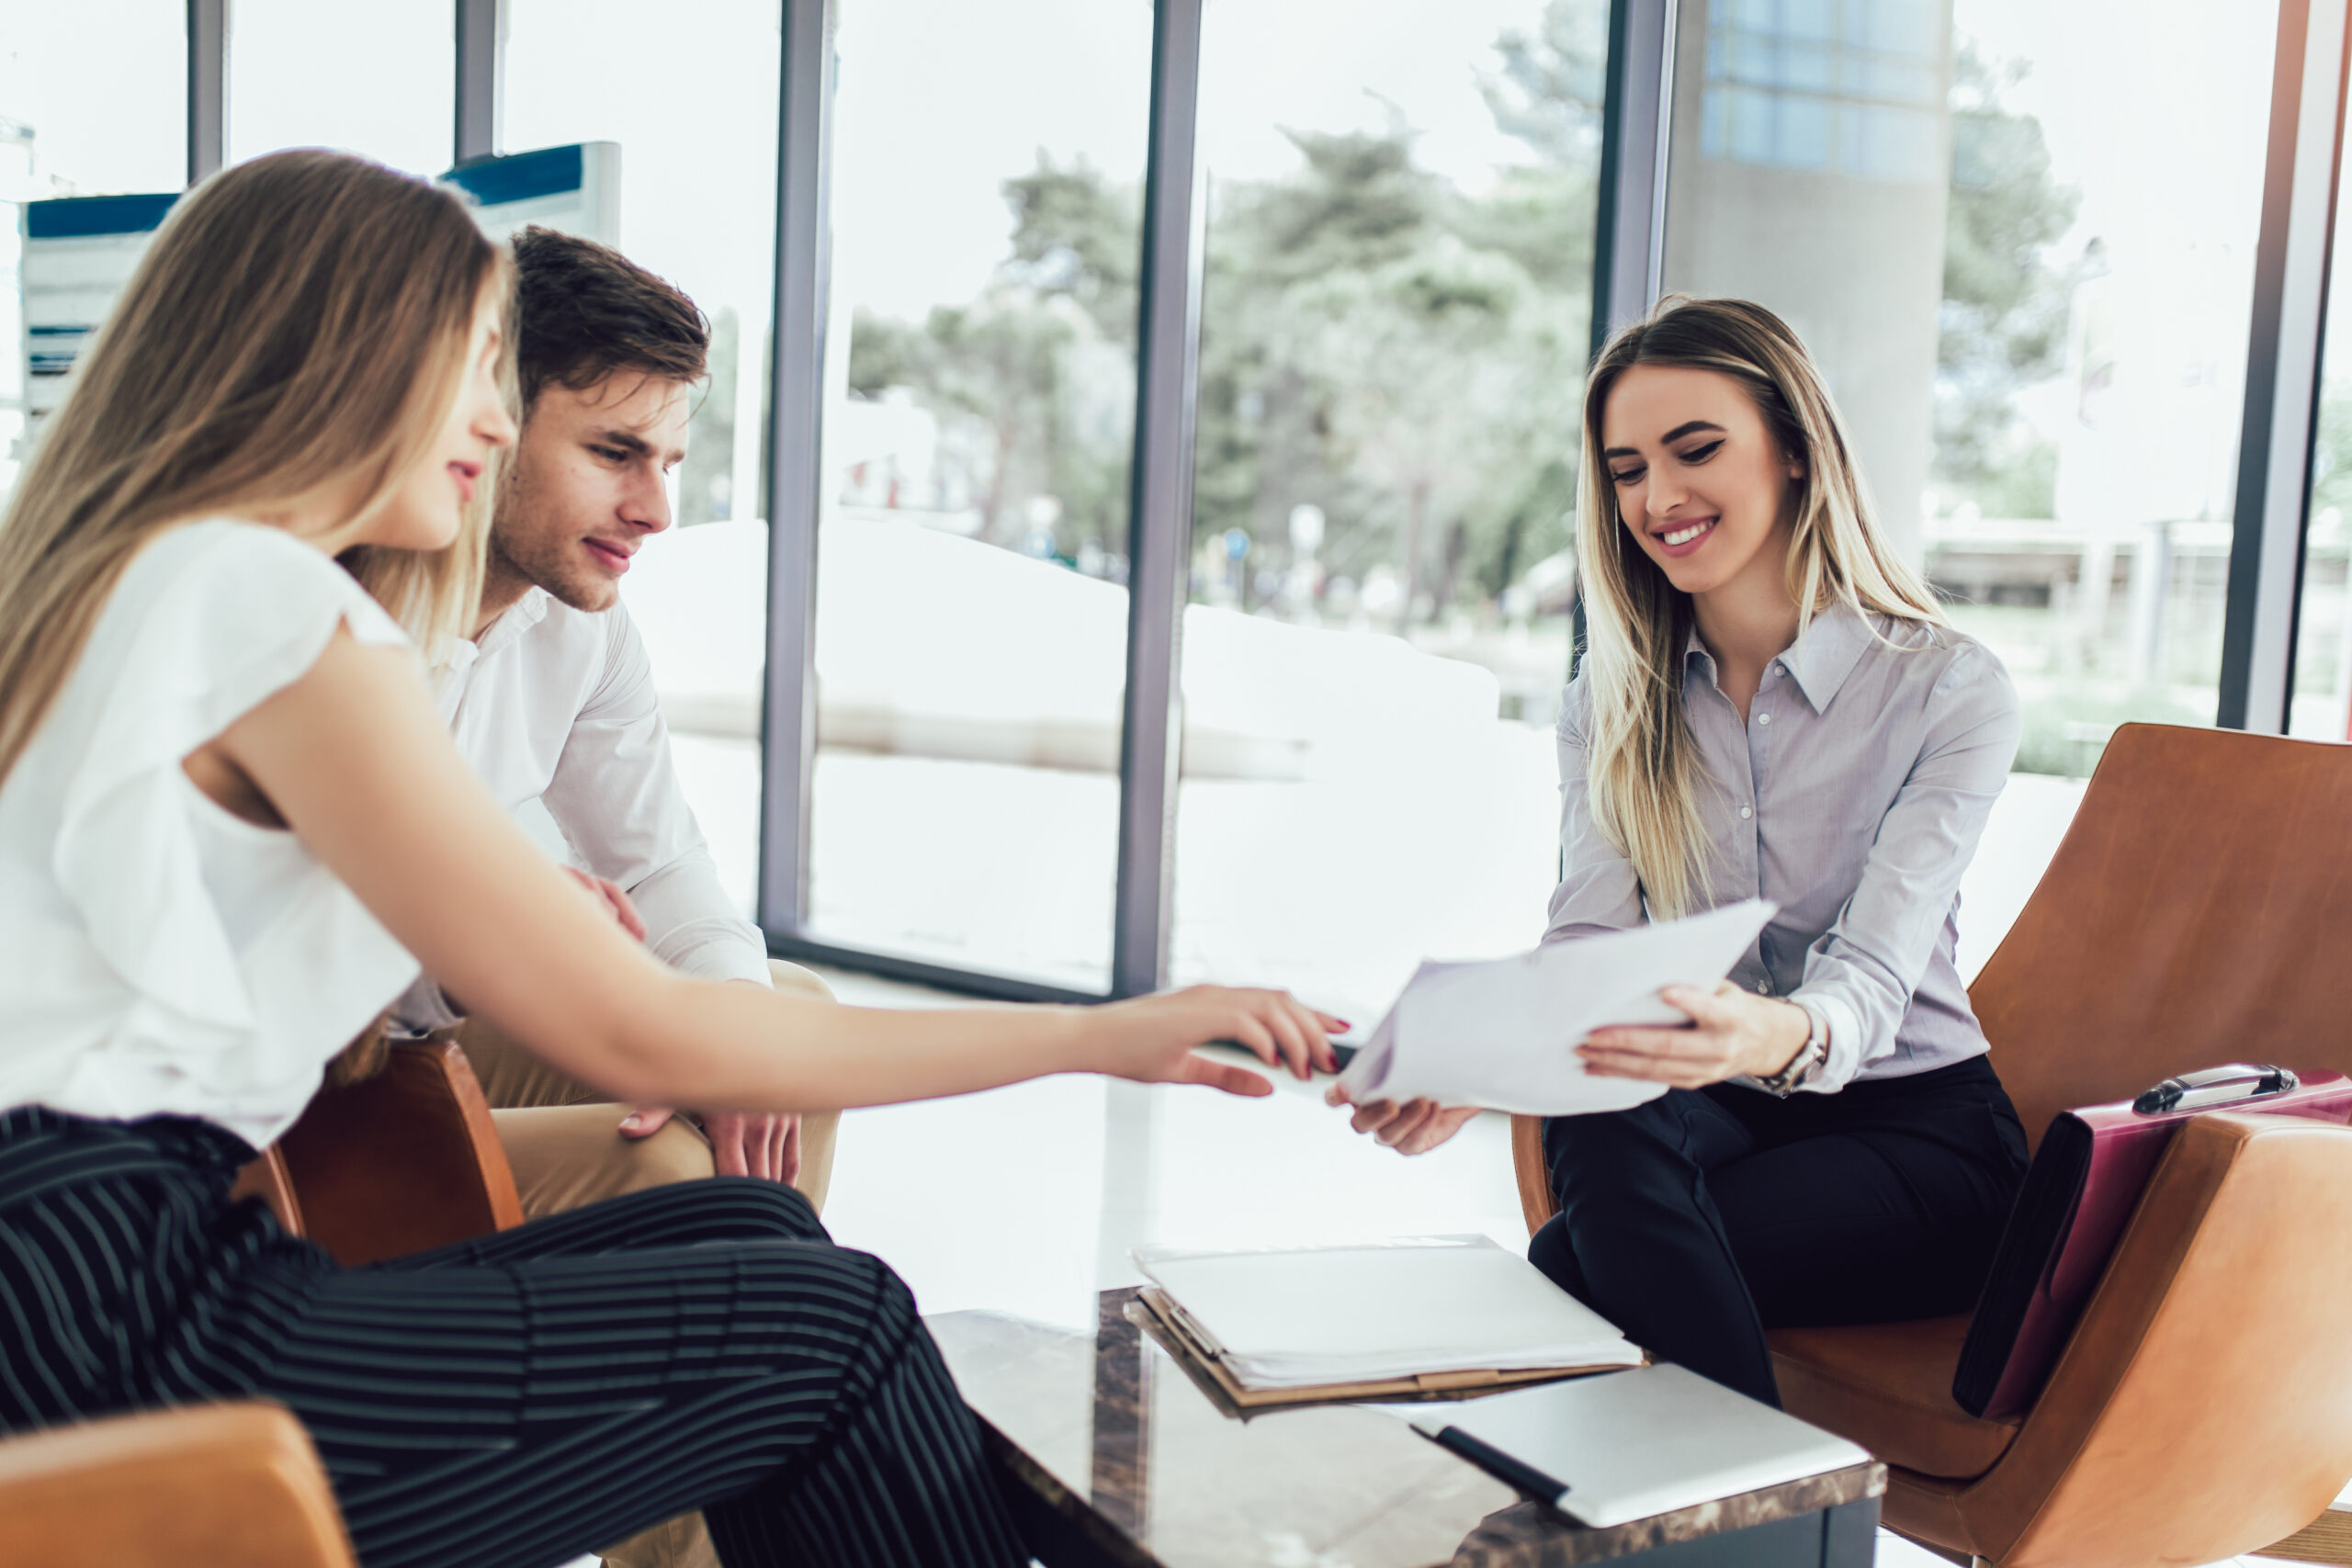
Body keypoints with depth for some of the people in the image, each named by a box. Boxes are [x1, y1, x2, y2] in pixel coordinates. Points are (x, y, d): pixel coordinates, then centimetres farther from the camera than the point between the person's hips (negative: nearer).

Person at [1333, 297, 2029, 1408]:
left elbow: (1876, 977, -21)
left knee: (1577, 1268, -30)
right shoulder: (1609, 702, 5)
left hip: (1913, 1122, -3)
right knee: (1606, 1134, -33)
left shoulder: (1951, 691, -8)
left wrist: (1779, 1038, -46)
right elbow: (1585, 947, -9)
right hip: (1707, 1110, 4)